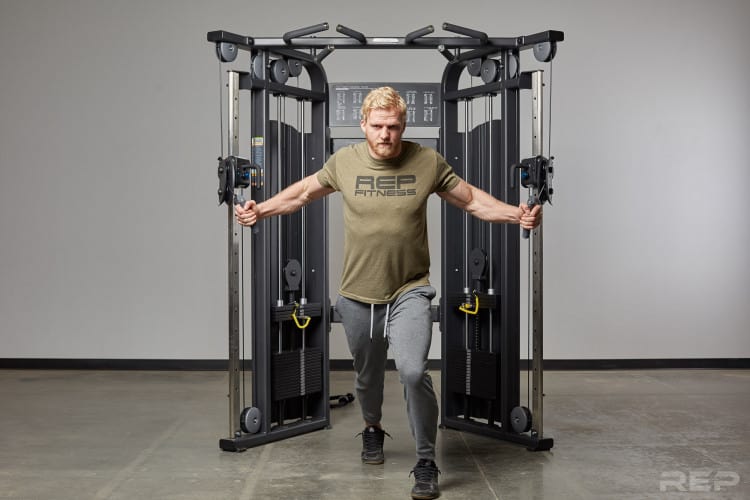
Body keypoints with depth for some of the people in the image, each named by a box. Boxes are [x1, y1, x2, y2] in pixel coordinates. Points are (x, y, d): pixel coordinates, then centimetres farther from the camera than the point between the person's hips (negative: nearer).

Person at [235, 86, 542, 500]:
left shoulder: (428, 161, -6)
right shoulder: (344, 161, -3)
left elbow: (472, 199, 4)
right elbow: (304, 192, 13)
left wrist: (517, 215, -9)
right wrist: (261, 210, 5)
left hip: (409, 292, -2)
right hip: (358, 295, 2)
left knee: (413, 372, -21)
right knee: (367, 374, 20)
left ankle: (426, 463, -1)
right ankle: (372, 429, 52)